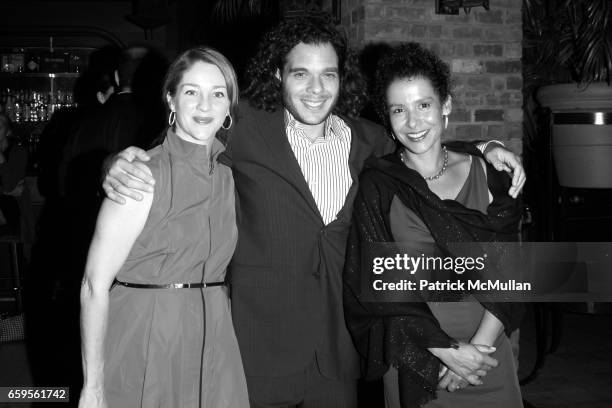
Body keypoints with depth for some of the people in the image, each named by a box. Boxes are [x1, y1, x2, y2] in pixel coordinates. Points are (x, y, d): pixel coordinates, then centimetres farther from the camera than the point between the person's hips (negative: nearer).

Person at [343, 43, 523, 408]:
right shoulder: (377, 186, -6)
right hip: (416, 356, -2)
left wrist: (478, 345, -14)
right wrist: (447, 350, -17)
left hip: (487, 346, 2)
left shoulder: (483, 171, 0)